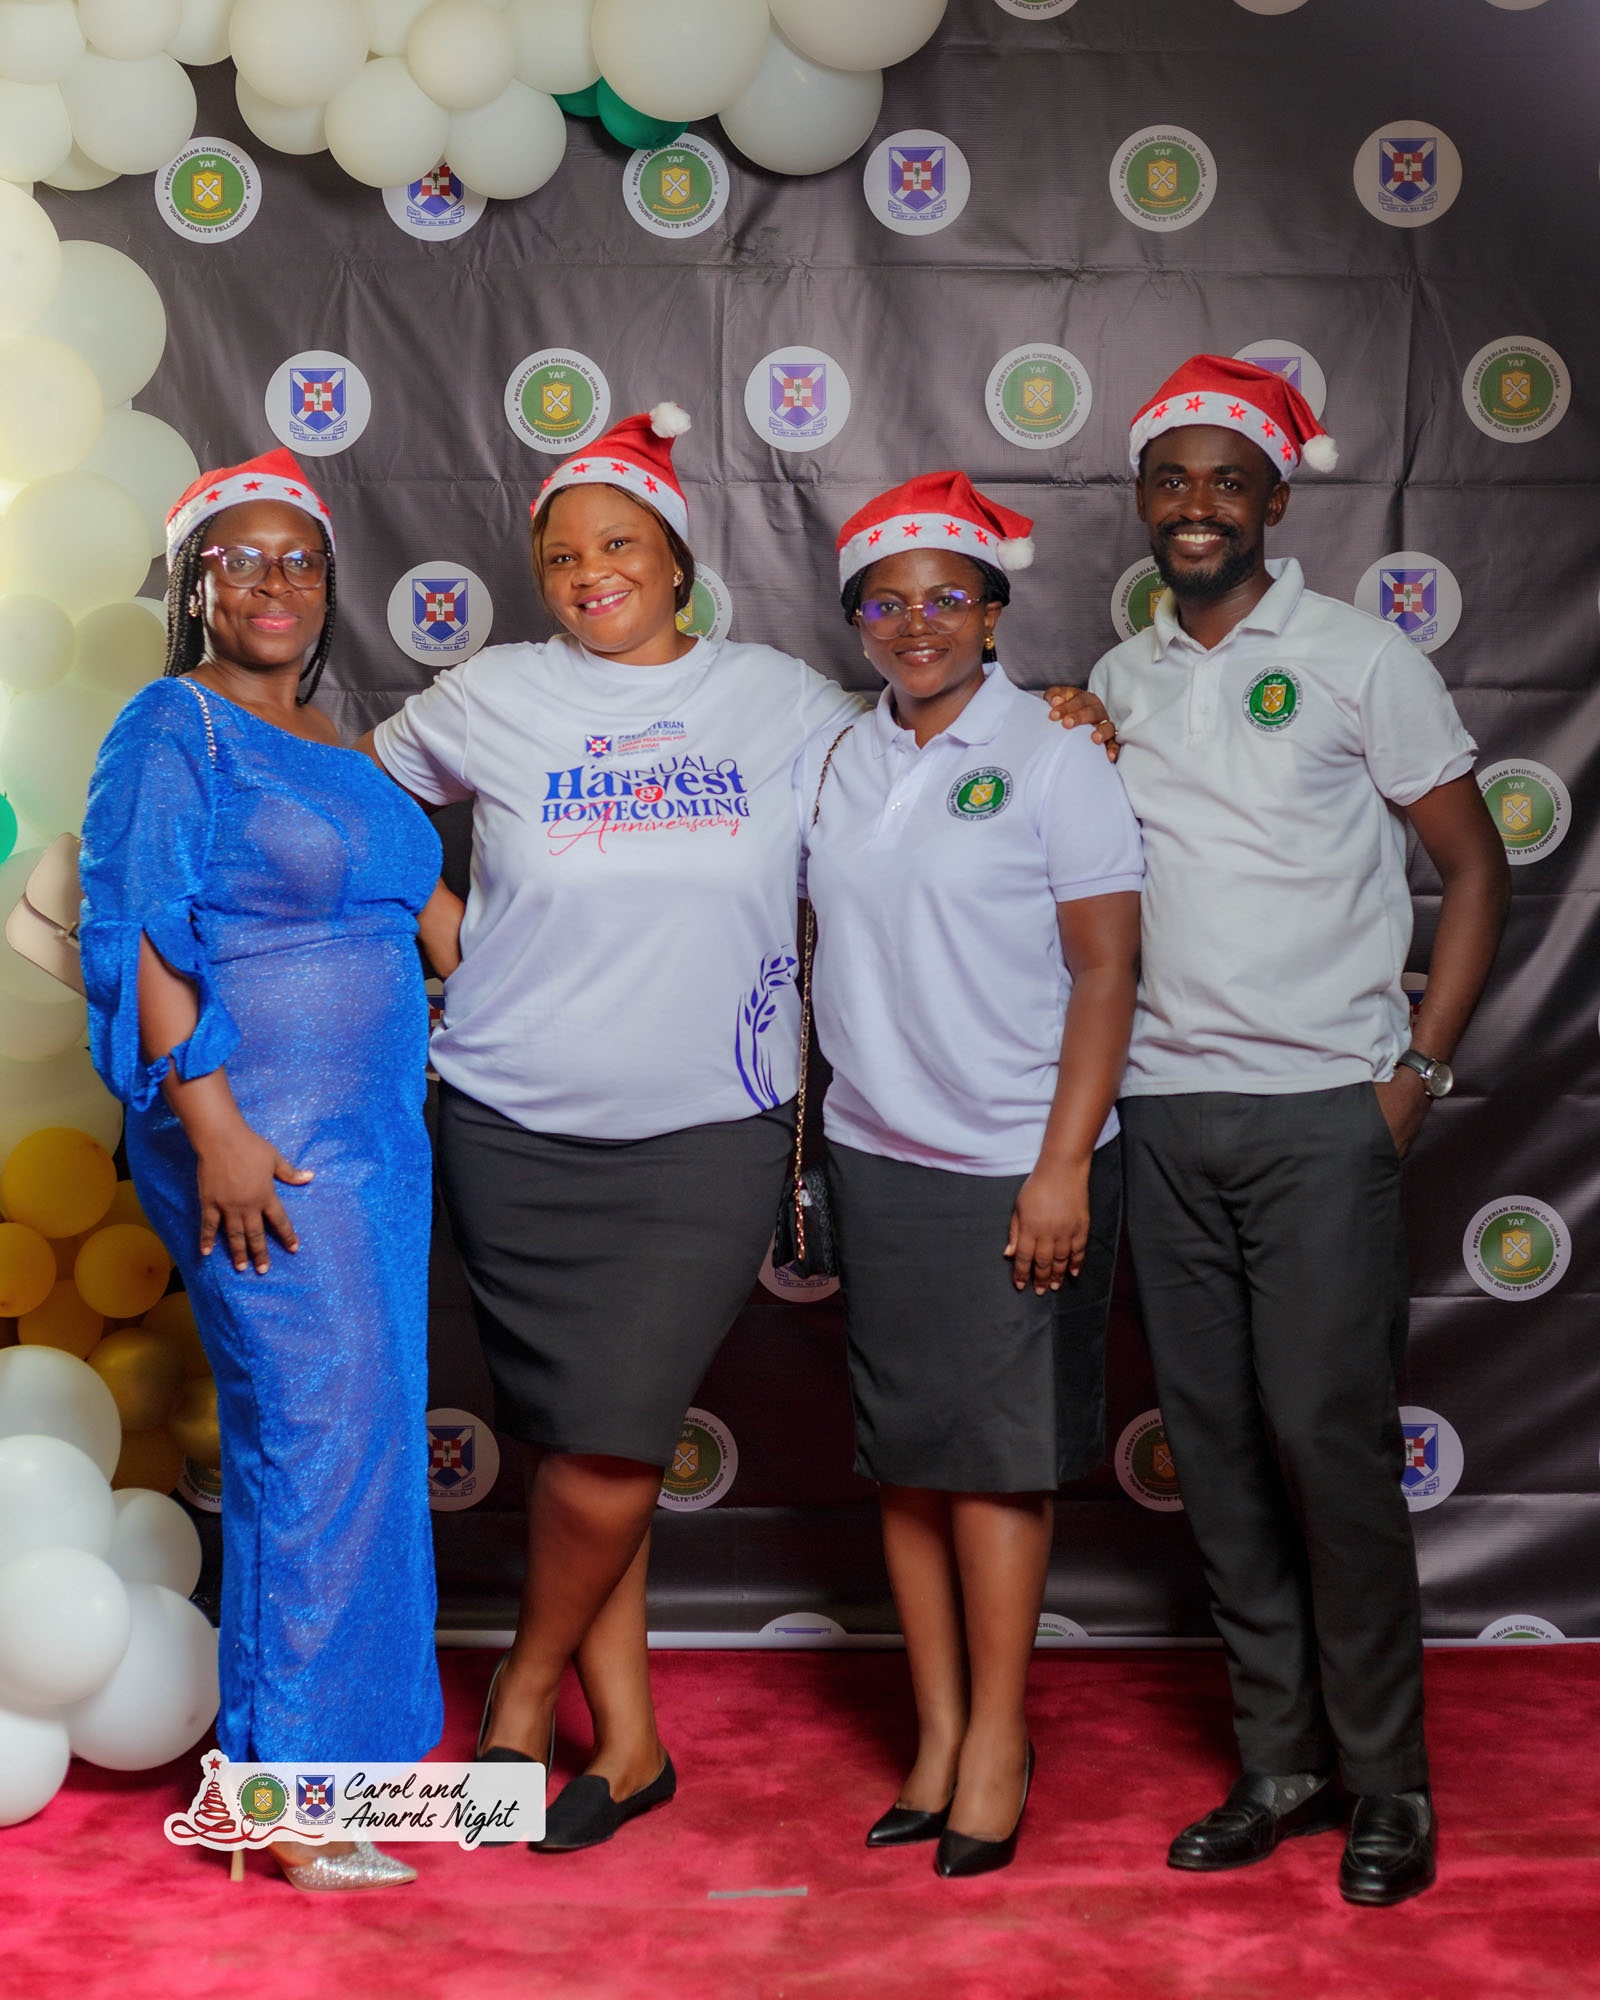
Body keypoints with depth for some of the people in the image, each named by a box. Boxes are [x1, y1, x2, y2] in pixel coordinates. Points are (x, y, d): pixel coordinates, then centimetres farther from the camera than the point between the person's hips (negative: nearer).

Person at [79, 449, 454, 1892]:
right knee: (321, 1430, -10)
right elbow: (142, 940, -14)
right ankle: (290, 1790, 1)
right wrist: (213, 1128, -20)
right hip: (259, 1142, -8)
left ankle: (305, 1754, 22)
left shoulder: (337, 745, 17)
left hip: (371, 1136, 8)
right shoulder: (176, 727, -6)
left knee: (355, 1438, 10)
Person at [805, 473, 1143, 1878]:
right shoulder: (841, 762, 9)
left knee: (999, 1454, 1)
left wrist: (1065, 1165, -14)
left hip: (1017, 1164, -5)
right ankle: (937, 1732, 19)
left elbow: (1107, 969, -8)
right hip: (875, 1157, 5)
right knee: (905, 1453, 8)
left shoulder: (1053, 756, -5)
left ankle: (997, 1739, 14)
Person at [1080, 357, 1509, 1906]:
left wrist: (1420, 1065, -6)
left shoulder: (1360, 659, 0)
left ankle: (1387, 1780, 10)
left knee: (1327, 1438, -6)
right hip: (1162, 1112, 4)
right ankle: (1279, 1761, 19)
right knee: (1215, 1446, 7)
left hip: (1321, 1109, -4)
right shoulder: (1115, 683, 13)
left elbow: (1474, 864, 1)